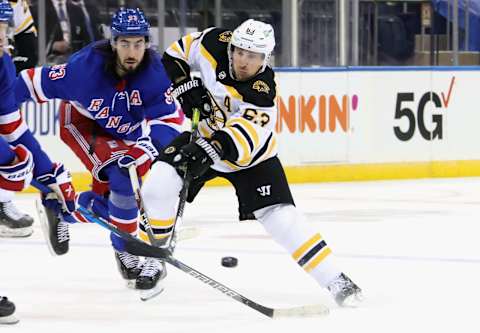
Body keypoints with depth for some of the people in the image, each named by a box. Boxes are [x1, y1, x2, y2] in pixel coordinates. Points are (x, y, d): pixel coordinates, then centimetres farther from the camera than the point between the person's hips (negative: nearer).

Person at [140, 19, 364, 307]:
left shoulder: (263, 92, -32)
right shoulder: (216, 44, -20)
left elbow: (243, 136, -46)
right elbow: (181, 51, -1)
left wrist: (210, 151, -62)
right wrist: (184, 84, -17)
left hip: (251, 154, -4)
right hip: (204, 136, 4)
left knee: (280, 216, -18)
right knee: (157, 185, -17)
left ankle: (335, 281, -11)